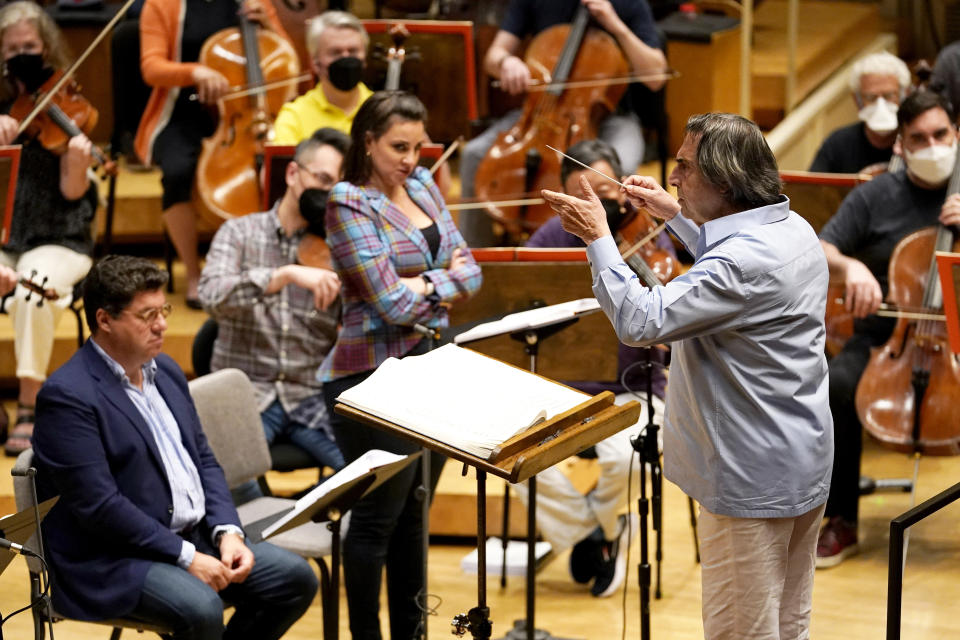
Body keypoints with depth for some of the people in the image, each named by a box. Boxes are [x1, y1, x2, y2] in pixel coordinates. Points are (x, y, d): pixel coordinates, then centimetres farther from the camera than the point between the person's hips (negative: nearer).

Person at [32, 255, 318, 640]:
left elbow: (203, 461, 16)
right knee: (200, 608, -33)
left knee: (295, 579, -5)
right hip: (111, 561, -8)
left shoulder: (165, 370, 12)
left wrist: (227, 532, -2)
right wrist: (186, 557, -21)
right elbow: (99, 506, -21)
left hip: (195, 538, 9)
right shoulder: (68, 396, -15)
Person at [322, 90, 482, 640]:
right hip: (374, 379, -7)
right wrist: (443, 278, -3)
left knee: (413, 514, 14)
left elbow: (469, 274, 7)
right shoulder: (350, 204, -12)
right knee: (378, 519, 0)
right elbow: (393, 302, -18)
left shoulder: (424, 185, 10)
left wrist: (422, 284, -10)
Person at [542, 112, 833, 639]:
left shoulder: (743, 261, -27)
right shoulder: (794, 230, 6)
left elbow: (641, 321, -28)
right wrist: (676, 215, 23)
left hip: (754, 479, -10)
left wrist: (598, 239, -18)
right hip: (804, 465, 10)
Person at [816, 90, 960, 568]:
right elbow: (818, 251, -1)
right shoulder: (876, 197, 7)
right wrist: (849, 265, -23)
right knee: (837, 386, -31)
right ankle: (842, 522, -15)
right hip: (882, 338, 0)